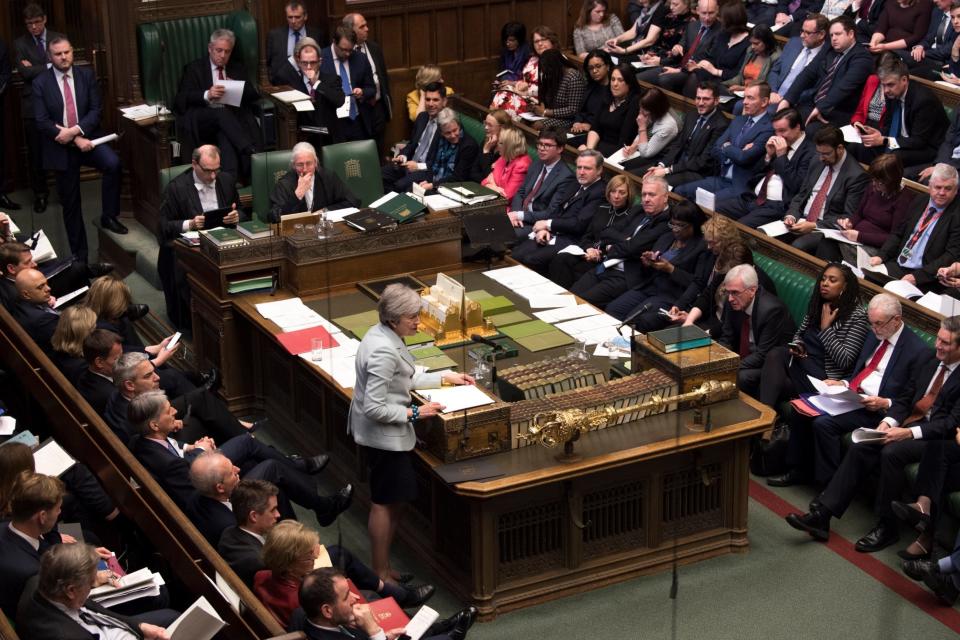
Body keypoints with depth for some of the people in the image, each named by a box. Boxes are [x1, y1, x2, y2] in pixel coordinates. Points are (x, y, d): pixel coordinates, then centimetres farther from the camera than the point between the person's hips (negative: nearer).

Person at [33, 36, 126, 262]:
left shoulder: (86, 75, 1)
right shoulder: (40, 83, -5)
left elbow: (96, 110, -4)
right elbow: (42, 122, -11)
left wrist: (75, 131, -20)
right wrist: (76, 141, -18)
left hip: (87, 138, 1)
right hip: (61, 147, -1)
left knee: (113, 163, -29)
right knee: (70, 203, 7)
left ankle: (109, 217, -10)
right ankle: (79, 253, 21)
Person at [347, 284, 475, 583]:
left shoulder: (385, 335, 3)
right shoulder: (383, 351, -28)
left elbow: (405, 379, 17)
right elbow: (375, 408, -27)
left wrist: (446, 377, 15)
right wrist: (415, 413, -20)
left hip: (388, 434, 10)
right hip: (384, 435, -10)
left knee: (392, 502, 17)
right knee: (386, 503, 2)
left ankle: (383, 568, 27)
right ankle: (381, 574, 13)